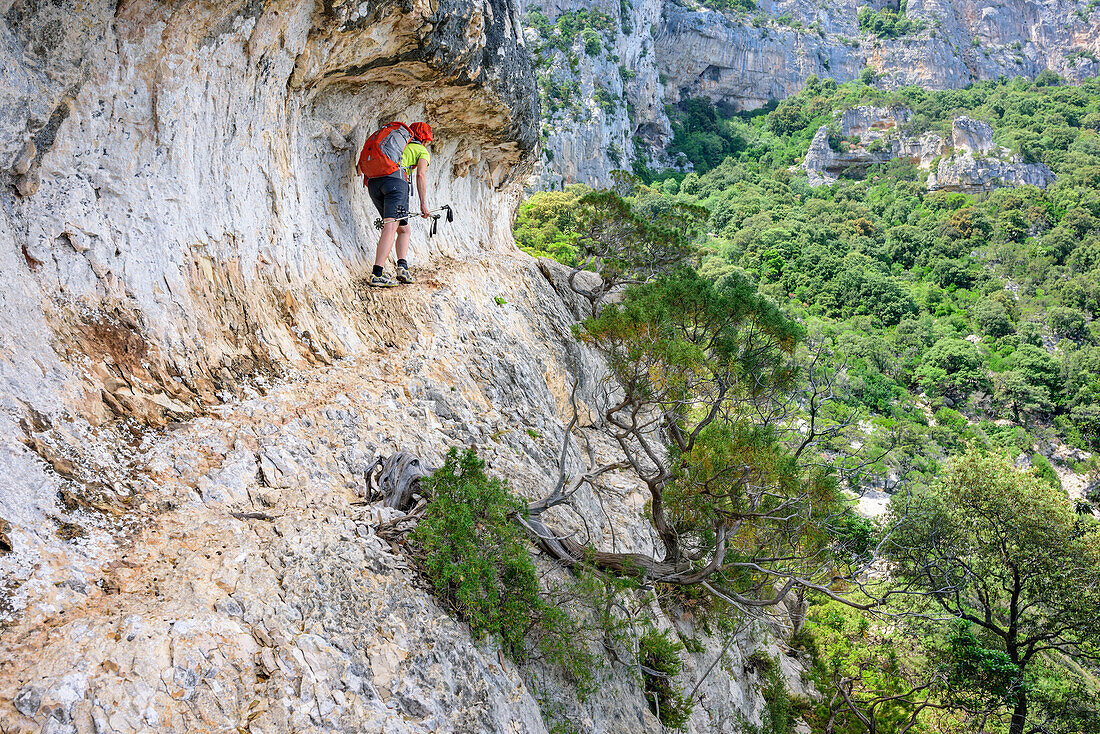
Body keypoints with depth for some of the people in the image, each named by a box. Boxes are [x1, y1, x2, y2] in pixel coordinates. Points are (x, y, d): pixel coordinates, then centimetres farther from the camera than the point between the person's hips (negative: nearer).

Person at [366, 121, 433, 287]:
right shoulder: (422, 151, 20)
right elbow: (421, 175, 0)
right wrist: (423, 203, -2)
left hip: (373, 182, 6)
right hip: (396, 180, -6)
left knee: (404, 229, 14)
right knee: (391, 228, -17)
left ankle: (402, 267, -6)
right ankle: (377, 274, -31)